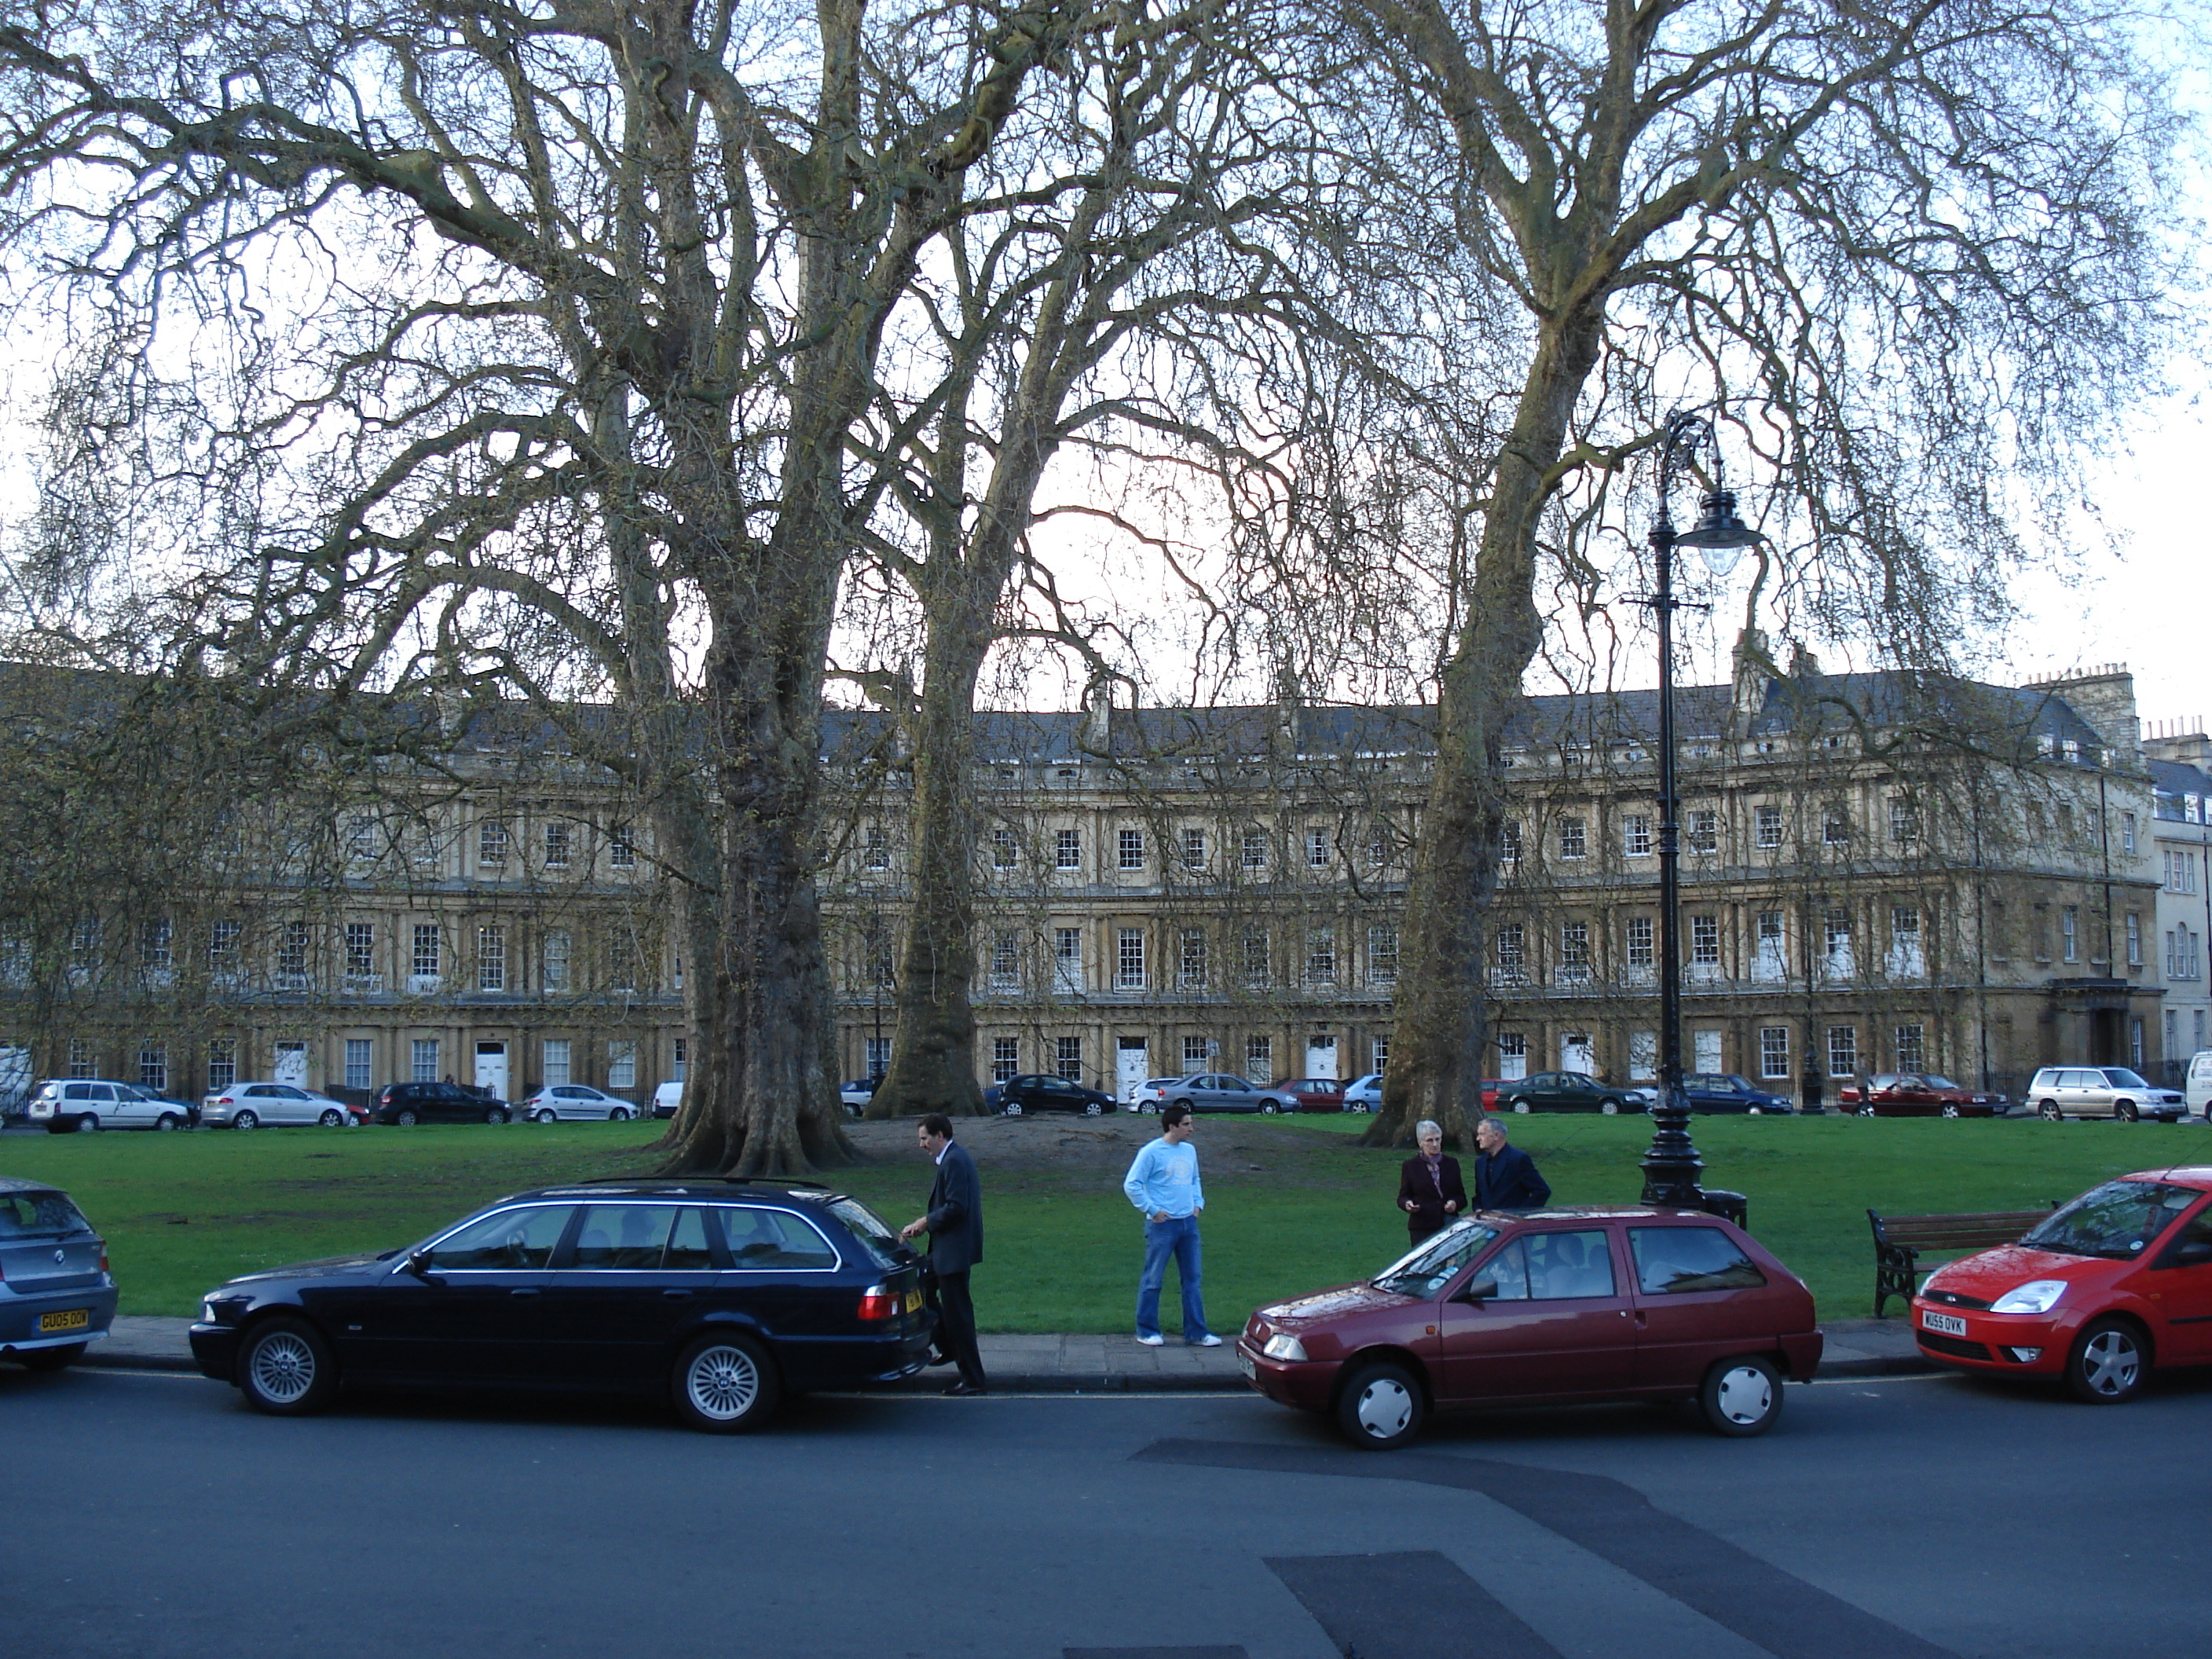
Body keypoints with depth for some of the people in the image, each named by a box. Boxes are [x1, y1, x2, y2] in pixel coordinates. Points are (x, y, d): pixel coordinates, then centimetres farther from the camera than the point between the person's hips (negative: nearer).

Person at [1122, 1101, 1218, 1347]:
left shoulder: (1189, 1151, 12)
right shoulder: (1152, 1152, -10)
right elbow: (1131, 1184, -11)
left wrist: (1198, 1203, 12)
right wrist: (1151, 1209, -13)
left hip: (1188, 1223, 7)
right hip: (1162, 1224, -7)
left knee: (1192, 1280, 8)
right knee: (1152, 1280, 2)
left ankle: (1196, 1333, 13)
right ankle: (1146, 1331, 12)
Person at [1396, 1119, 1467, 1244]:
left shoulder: (1451, 1164, 13)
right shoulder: (1411, 1166, 7)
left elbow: (1461, 1196, 14)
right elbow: (1403, 1197, 9)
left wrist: (1455, 1203, -8)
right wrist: (1407, 1204, -14)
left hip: (1450, 1225, 2)